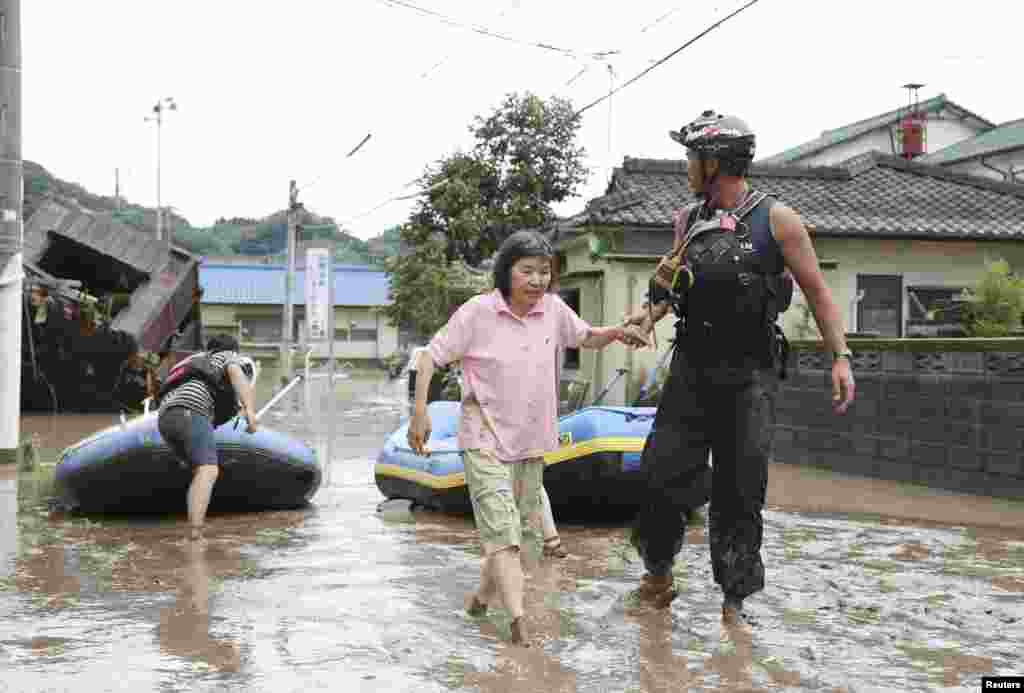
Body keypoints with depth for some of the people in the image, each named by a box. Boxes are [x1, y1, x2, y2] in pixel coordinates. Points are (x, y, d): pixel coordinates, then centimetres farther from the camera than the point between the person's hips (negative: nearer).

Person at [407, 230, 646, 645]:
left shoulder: (553, 309, -2)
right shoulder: (478, 311, -14)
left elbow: (585, 338, 16)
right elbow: (431, 357, -10)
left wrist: (616, 333, -5)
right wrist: (419, 412, -17)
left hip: (531, 441, 6)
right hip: (485, 439, -5)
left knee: (520, 530, 15)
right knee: (502, 532, -15)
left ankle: (482, 598, 36)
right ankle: (519, 623, -18)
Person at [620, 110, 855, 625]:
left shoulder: (775, 220, -5)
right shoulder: (688, 220, 8)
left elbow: (816, 291, -2)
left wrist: (840, 356, -8)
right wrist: (650, 310, 0)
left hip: (750, 374, -3)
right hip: (692, 366, 3)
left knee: (740, 489, 2)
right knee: (667, 470, 0)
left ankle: (734, 598, 15)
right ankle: (657, 571, 22)